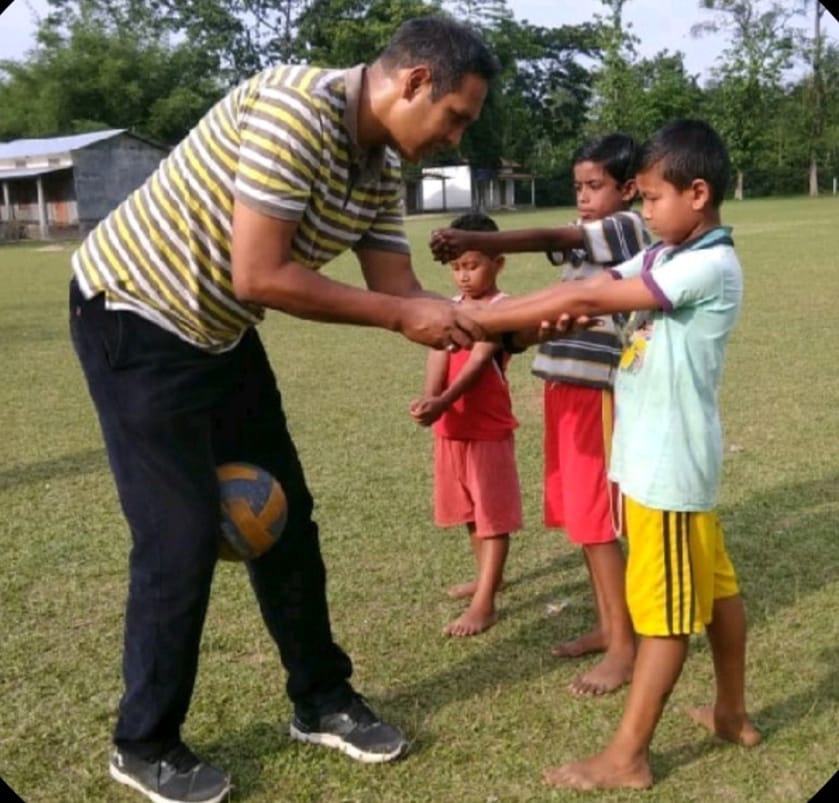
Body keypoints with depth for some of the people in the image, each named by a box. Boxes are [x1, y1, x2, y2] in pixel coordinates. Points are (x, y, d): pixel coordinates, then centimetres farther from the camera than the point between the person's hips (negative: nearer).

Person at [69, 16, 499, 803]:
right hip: (134, 317, -8)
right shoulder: (295, 109, -27)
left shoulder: (381, 169, 1)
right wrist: (404, 317, -23)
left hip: (218, 332, 9)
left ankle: (321, 701, 27)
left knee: (283, 515, 10)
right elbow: (260, 276, -30)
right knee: (184, 534, -6)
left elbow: (399, 294, 2)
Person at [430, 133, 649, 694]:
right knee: (580, 516, 13)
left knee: (596, 520, -5)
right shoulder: (584, 237, 20)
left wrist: (475, 241, -31)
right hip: (564, 387, 9)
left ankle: (625, 646, 5)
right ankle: (607, 626, 26)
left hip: (598, 391, -9)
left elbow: (547, 239, -21)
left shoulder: (630, 226, -8)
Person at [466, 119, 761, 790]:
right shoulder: (662, 257, 11)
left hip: (671, 462, -9)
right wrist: (490, 315, -10)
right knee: (712, 583, 19)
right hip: (659, 455, 9)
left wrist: (482, 321, -20)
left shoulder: (711, 267, -19)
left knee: (663, 605, 0)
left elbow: (587, 302, -22)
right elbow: (585, 287, 3)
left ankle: (627, 757, 11)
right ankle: (733, 713, 36)